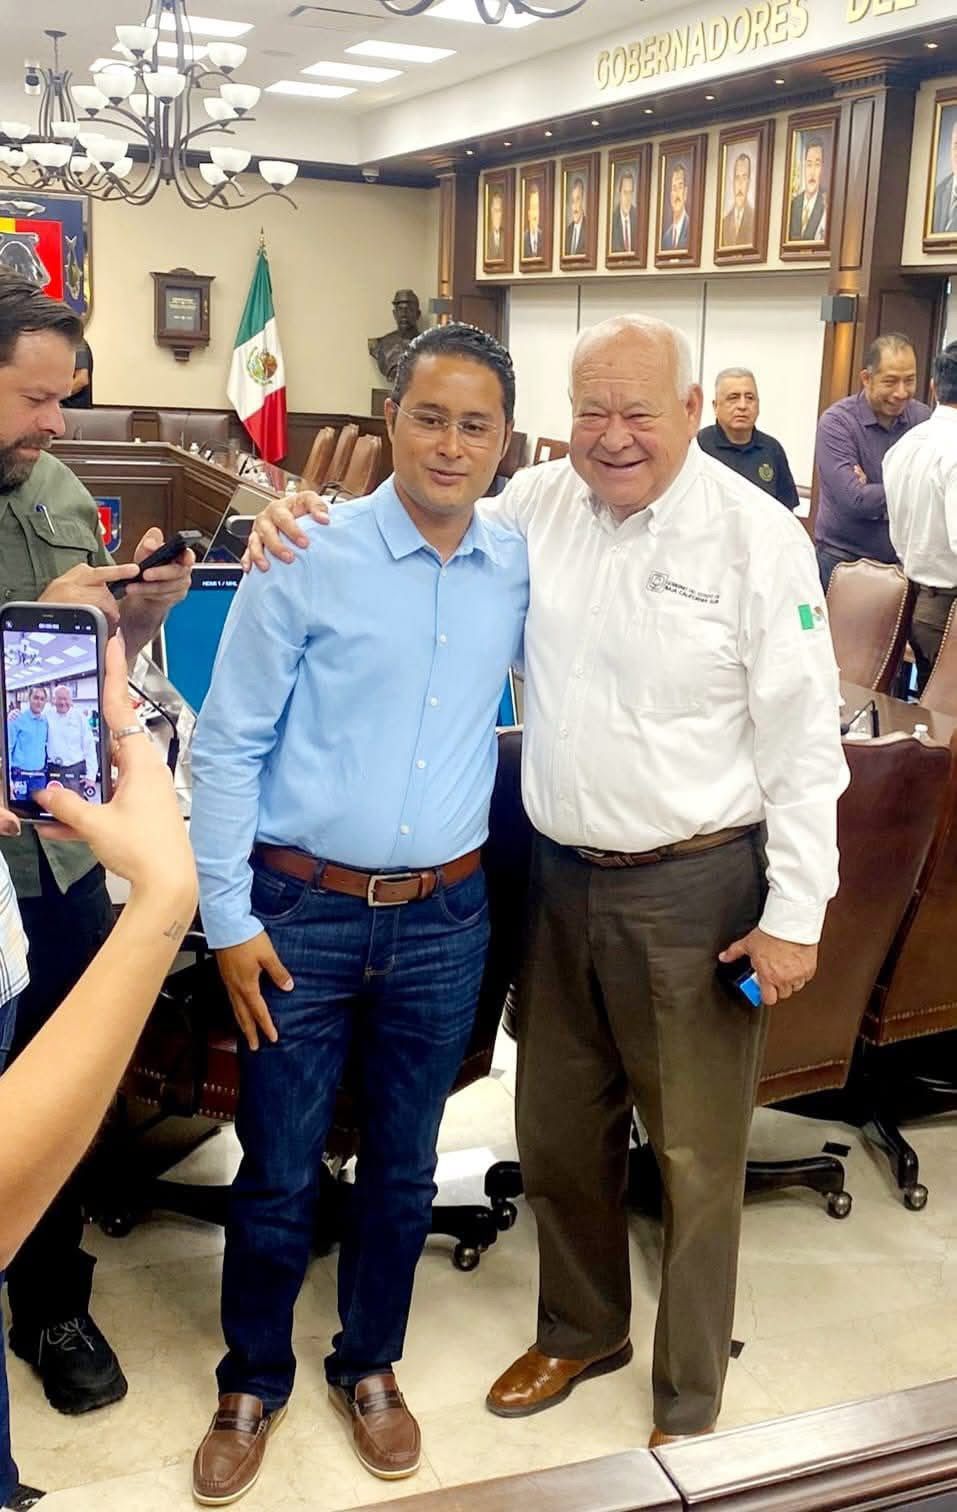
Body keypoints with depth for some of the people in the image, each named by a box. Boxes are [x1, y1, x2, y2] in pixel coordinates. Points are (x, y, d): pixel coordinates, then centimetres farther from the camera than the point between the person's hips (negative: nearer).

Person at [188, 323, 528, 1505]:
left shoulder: (519, 574, 1)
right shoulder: (308, 558, -9)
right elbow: (226, 744, -7)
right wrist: (229, 921, -9)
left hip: (444, 920, 3)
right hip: (304, 913, -3)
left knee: (404, 1167, 16)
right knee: (278, 1173, 9)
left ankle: (370, 1368, 39)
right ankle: (252, 1385, 33)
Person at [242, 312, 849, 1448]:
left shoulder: (756, 536, -11)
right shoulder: (539, 504, 2)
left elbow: (803, 742, -10)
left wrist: (794, 914, -11)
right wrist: (298, 522, -7)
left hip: (694, 889, -5)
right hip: (563, 876, 5)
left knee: (695, 1154, 9)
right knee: (558, 1131, 19)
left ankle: (688, 1406, 31)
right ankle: (581, 1329, 45)